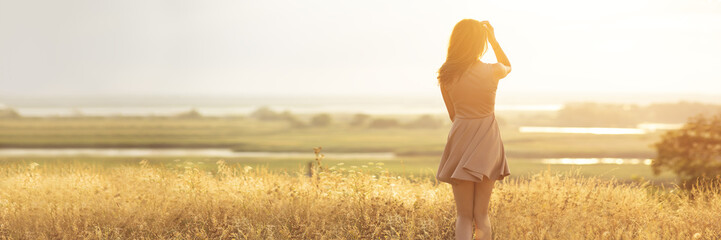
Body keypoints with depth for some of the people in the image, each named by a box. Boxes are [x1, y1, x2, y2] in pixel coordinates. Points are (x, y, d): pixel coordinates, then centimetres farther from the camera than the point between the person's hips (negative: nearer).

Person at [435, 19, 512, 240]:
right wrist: (493, 38, 14)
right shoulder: (492, 72, -9)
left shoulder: (446, 75, -3)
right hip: (486, 143, -1)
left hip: (459, 142, 1)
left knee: (463, 215, 6)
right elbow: (507, 66, 18)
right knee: (481, 214, 8)